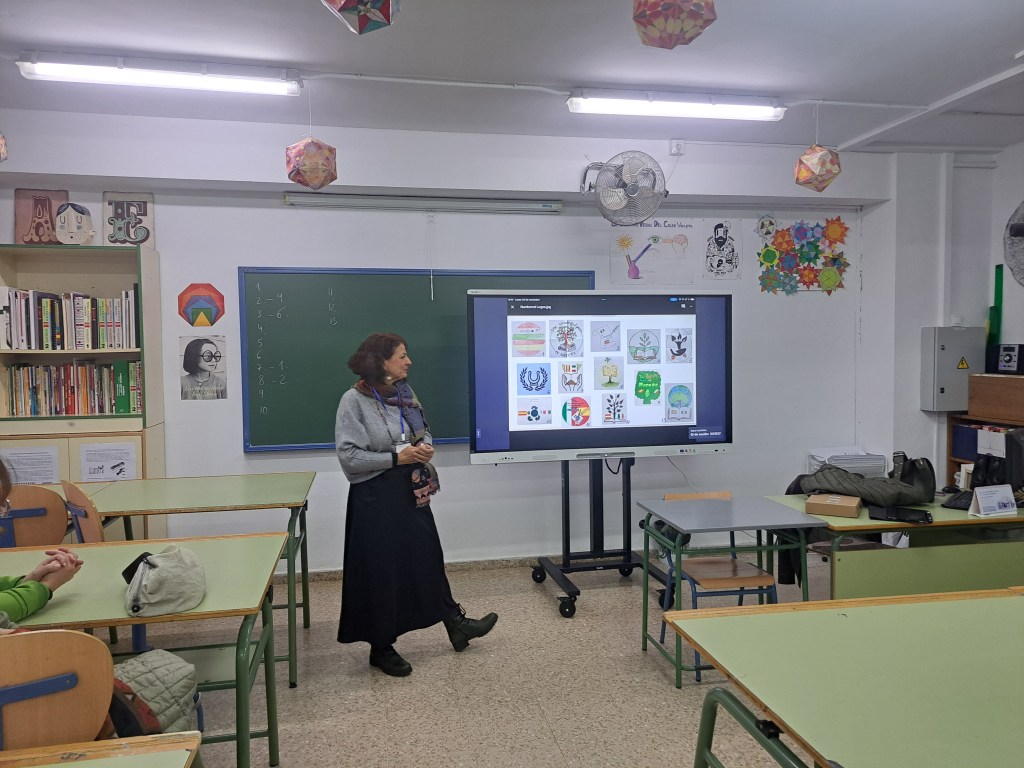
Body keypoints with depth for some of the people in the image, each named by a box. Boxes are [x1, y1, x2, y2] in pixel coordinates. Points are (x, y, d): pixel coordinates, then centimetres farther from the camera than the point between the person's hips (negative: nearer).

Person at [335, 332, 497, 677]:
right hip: (376, 497, -6)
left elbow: (424, 432, 16)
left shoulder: (404, 393, 4)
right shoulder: (354, 400, -15)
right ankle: (381, 647, 24)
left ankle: (455, 625, 33)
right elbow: (348, 455, -18)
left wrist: (424, 448, -7)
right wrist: (397, 457, -21)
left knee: (428, 559, 16)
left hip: (411, 492, 6)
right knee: (381, 570, 6)